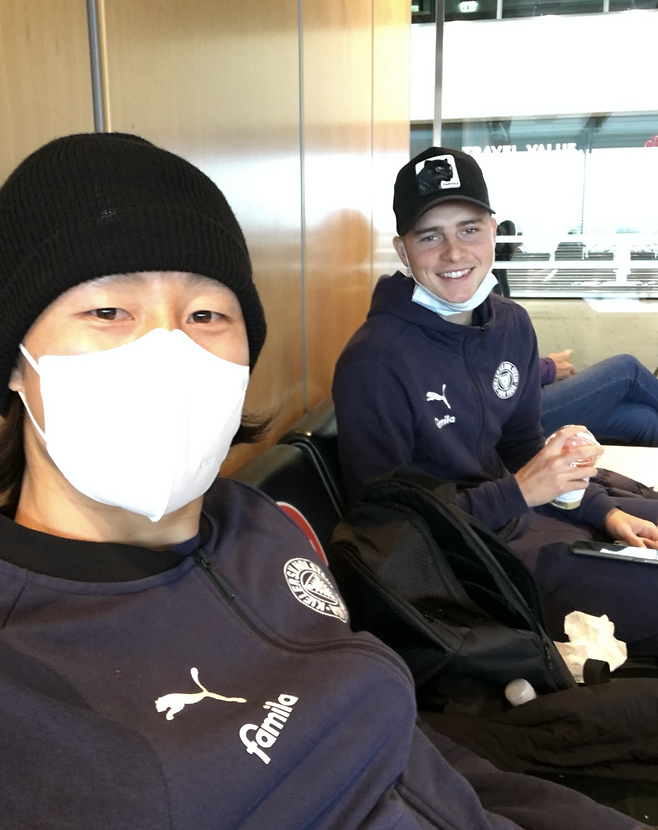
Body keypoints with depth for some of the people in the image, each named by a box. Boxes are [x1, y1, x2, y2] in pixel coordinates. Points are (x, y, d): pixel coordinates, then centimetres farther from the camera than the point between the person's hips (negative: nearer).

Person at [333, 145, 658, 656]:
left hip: (519, 507, 8)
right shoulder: (374, 363, -23)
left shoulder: (512, 324, 0)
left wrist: (606, 511, 0)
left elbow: (523, 445, 12)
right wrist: (519, 492, -23)